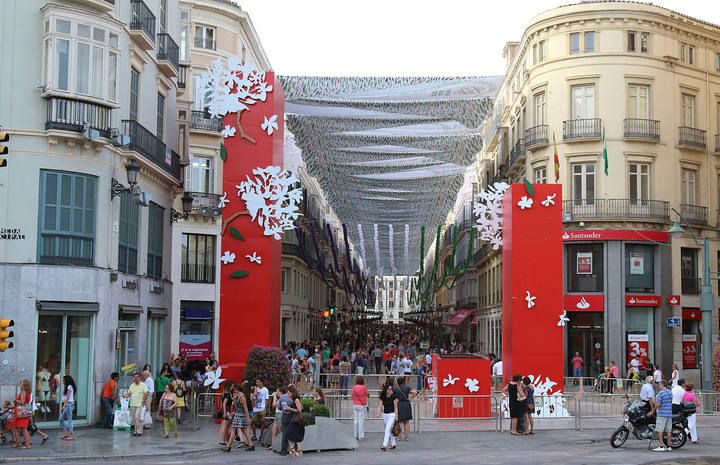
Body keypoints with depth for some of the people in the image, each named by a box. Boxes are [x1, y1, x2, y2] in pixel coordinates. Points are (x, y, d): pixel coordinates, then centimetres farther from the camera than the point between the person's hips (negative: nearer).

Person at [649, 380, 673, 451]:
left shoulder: (661, 393, -12)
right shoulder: (670, 393, 13)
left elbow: (658, 404, -17)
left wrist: (652, 411, -6)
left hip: (662, 414, -8)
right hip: (669, 414, 8)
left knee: (660, 430, -5)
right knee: (668, 430, 8)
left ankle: (661, 446, -9)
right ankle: (668, 446, 9)